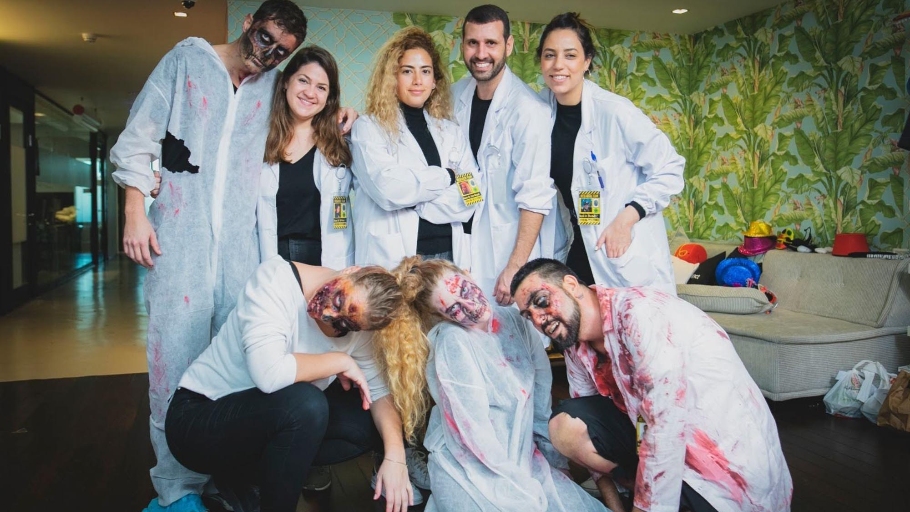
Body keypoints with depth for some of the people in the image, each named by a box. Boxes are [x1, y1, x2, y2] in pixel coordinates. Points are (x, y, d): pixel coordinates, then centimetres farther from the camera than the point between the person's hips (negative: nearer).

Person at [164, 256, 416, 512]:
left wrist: (395, 455, -22)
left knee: (367, 423, -6)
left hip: (270, 418, 7)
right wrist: (341, 361, -24)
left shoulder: (353, 328, -8)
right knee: (306, 403, -32)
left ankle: (245, 474, -1)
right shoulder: (276, 279, -25)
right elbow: (269, 374, -38)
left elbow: (379, 390, -5)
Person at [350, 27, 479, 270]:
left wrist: (414, 199, -11)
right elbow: (388, 190, -16)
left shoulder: (451, 132, 13)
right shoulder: (368, 128, 0)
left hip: (449, 255, 4)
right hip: (392, 259, -3)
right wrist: (447, 176, -4)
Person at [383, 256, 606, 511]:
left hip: (523, 460, 6)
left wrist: (557, 461, 4)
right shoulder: (452, 342, -16)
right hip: (470, 470, -5)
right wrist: (525, 489, -13)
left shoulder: (513, 320, 0)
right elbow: (474, 432, -17)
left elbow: (542, 403, 5)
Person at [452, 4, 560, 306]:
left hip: (508, 247, -5)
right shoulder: (456, 95, 1)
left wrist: (515, 267, -22)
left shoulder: (529, 110, -18)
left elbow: (535, 198, -20)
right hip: (463, 241, 5)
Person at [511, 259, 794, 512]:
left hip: (729, 460, -7)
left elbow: (666, 428, -28)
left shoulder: (639, 312, -25)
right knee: (565, 425, -8)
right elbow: (589, 423, 8)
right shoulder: (577, 348, 1)